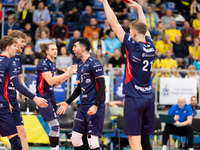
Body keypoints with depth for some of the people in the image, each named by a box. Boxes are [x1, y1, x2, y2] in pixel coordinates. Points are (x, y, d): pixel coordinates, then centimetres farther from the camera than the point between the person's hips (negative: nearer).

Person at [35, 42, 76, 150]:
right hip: (43, 98, -9)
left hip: (51, 98, 9)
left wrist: (67, 76, 9)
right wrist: (66, 74, -21)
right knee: (55, 126, -14)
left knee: (54, 127, 7)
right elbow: (50, 81, -22)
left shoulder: (52, 64, 15)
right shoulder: (43, 63, -12)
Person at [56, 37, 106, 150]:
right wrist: (67, 102, 26)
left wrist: (96, 105, -25)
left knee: (92, 140, -11)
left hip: (94, 108, -9)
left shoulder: (94, 64, -12)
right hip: (84, 107, 9)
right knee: (75, 138, 7)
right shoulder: (80, 65, 16)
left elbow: (102, 86, -17)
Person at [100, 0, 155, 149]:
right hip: (148, 98, 7)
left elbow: (114, 23, -5)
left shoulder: (133, 46, -10)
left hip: (134, 98, -7)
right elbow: (144, 27, 26)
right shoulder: (151, 46, 6)